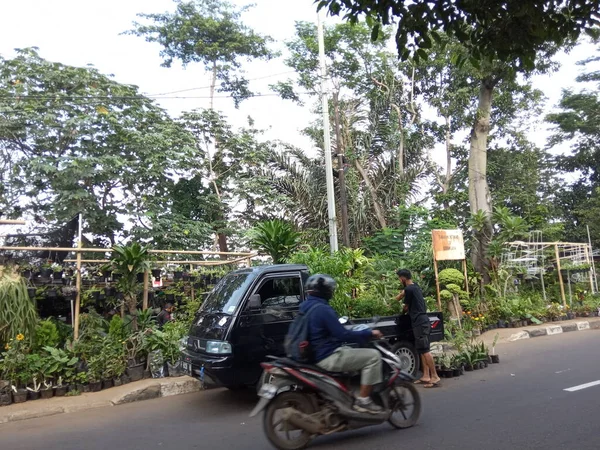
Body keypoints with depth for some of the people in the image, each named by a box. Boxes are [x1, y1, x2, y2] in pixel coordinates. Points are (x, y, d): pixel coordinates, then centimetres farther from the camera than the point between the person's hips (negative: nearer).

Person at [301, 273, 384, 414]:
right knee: (372, 356, -8)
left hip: (316, 354, 10)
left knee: (350, 351, 31)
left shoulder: (305, 306, 9)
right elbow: (342, 335, -22)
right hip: (327, 357, -10)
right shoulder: (323, 309, -20)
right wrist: (369, 333, -12)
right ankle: (363, 400, -5)